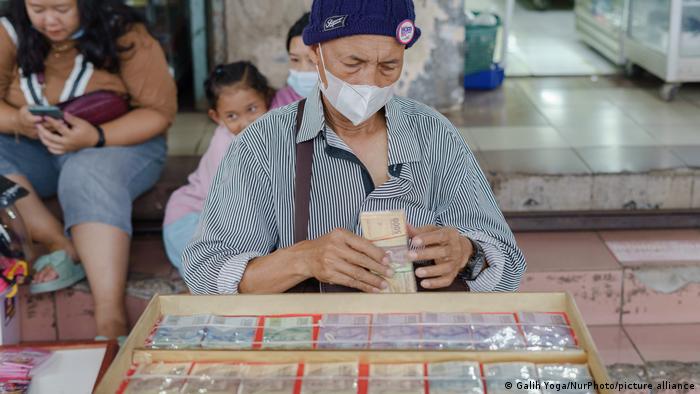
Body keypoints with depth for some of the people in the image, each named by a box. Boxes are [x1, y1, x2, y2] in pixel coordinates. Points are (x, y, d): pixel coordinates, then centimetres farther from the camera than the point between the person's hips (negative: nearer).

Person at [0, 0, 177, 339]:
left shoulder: (123, 35, -13)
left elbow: (160, 110, -15)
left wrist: (96, 137, -29)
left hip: (119, 143, -4)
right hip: (35, 151, 4)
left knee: (90, 176, -37)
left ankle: (111, 322, -47)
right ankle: (63, 247, -25)